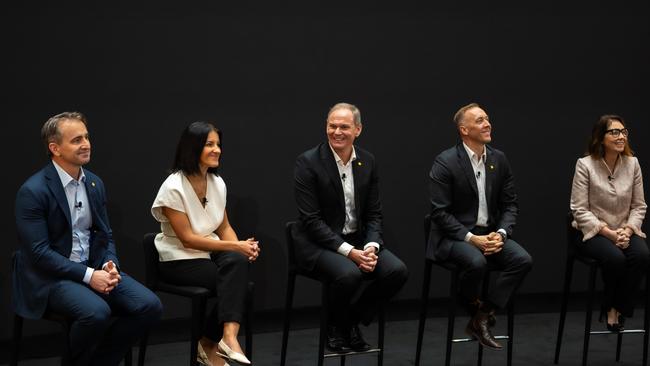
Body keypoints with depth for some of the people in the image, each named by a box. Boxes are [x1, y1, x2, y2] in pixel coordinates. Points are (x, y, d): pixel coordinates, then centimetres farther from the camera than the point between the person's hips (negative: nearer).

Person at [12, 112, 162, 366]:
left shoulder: (95, 183, 8)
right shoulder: (33, 191, -13)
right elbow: (39, 252, -17)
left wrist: (109, 265, -8)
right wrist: (88, 276, -21)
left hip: (93, 268, 7)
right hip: (50, 276, -7)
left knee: (150, 306, -13)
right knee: (96, 312, -34)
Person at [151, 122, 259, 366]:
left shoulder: (217, 182, 3)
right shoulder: (174, 187, -17)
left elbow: (224, 227, 10)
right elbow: (187, 239, -18)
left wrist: (242, 247, -13)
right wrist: (236, 247, -20)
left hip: (211, 252, 6)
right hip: (180, 260, -6)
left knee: (237, 262, -30)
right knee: (235, 281, -29)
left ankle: (210, 345, -30)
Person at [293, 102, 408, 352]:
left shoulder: (368, 162, 4)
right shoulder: (307, 162, -12)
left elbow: (374, 214, 7)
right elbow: (311, 219, -16)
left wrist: (371, 246, -14)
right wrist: (348, 252, -23)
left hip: (357, 240, 5)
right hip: (317, 243, -5)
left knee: (397, 271, -18)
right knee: (349, 273, -34)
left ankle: (353, 321, 5)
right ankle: (336, 329, -2)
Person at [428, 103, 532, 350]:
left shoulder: (499, 159, 6)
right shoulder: (445, 162, -10)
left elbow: (510, 205, 8)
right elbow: (440, 212, -13)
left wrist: (501, 234, -11)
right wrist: (471, 238, -21)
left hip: (490, 234, 6)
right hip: (453, 236, -5)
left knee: (523, 259, -20)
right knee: (477, 262, -36)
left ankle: (482, 318, -13)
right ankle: (478, 311, -6)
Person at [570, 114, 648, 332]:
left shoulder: (632, 163, 4)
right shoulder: (585, 165, -7)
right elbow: (580, 210, -9)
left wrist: (627, 230, -12)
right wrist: (608, 232, -18)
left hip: (625, 231, 4)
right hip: (593, 232, -3)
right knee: (615, 258, -33)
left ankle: (618, 310, -12)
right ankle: (610, 307, -5)